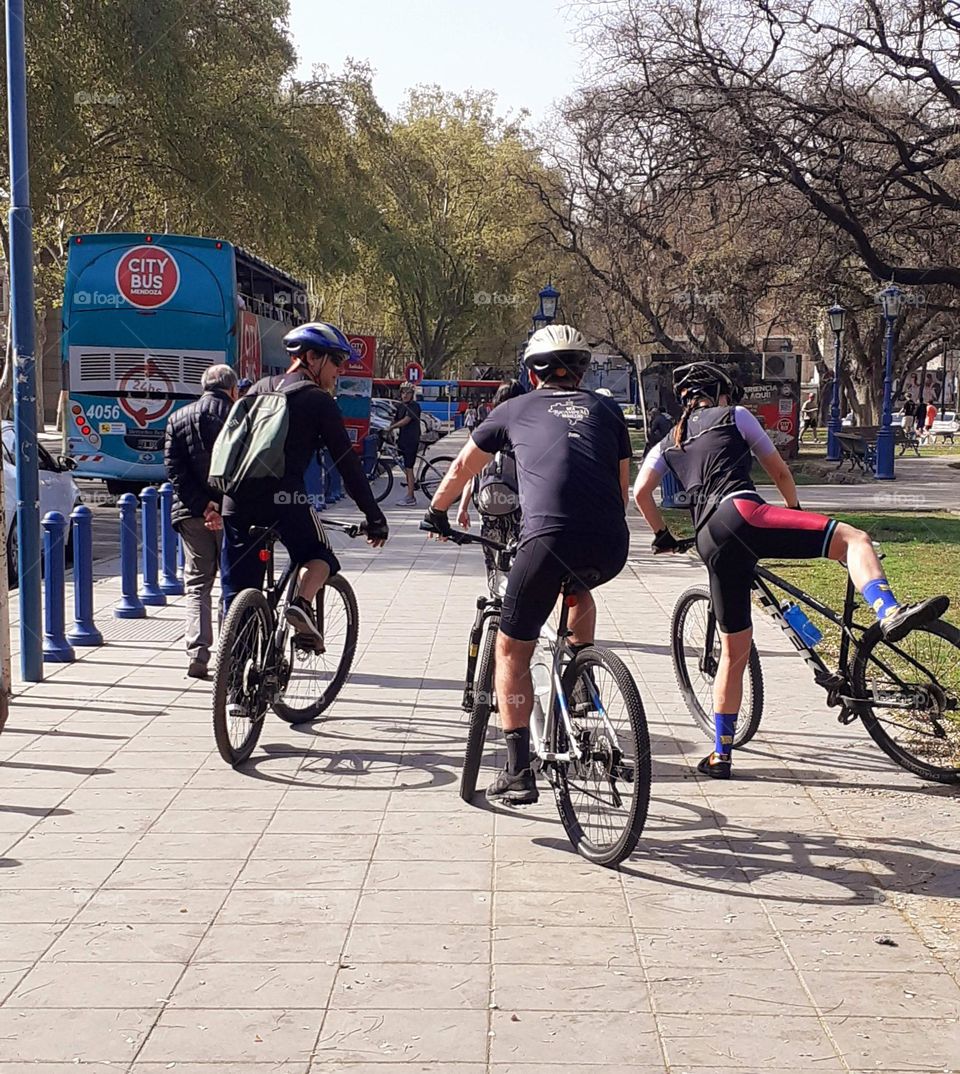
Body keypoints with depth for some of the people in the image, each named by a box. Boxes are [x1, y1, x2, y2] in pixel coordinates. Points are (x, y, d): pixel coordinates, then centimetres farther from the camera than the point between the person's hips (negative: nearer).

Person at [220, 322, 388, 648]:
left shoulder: (260, 389, 21)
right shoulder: (317, 400, 3)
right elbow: (347, 462, 2)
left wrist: (215, 501, 28)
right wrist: (374, 516, 5)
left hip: (237, 499, 5)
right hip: (284, 498, -5)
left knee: (238, 593, 10)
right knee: (320, 557, 19)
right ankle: (302, 604, -9)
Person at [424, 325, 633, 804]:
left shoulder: (516, 409, 22)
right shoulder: (606, 409, 25)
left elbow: (462, 467, 35)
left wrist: (436, 513, 51)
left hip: (548, 539, -3)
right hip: (611, 549, 3)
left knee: (512, 652, 11)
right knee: (578, 589, 39)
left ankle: (518, 773, 6)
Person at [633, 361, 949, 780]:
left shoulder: (669, 443, 29)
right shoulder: (734, 415, 19)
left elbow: (640, 492, 16)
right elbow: (780, 471, 23)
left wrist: (662, 535, 31)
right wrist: (796, 511, 38)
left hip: (710, 543, 5)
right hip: (741, 513, -5)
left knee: (735, 652, 16)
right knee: (853, 538, -11)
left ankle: (720, 755, 20)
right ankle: (890, 613, -41)